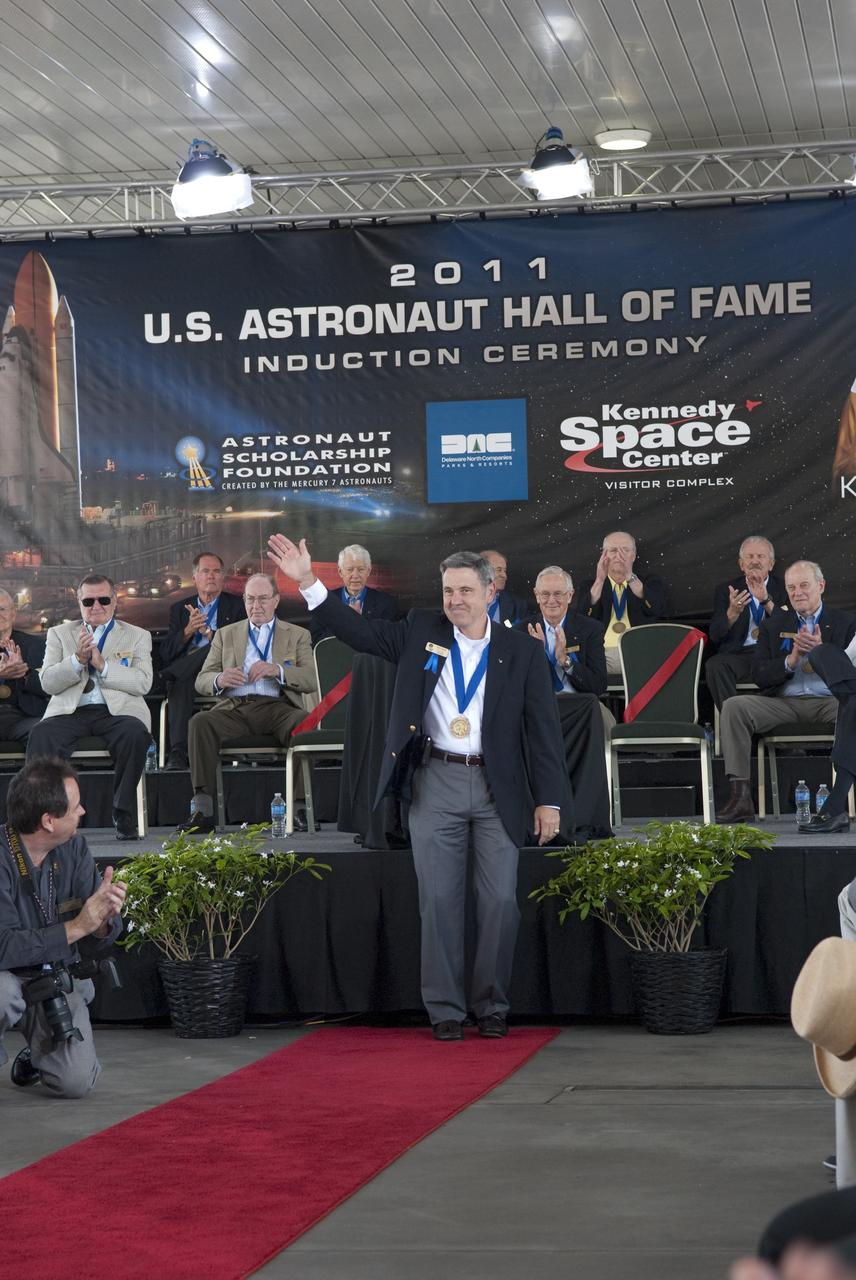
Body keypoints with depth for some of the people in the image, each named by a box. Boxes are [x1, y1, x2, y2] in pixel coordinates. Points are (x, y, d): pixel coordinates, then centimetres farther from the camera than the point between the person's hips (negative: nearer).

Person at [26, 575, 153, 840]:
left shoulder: (137, 636, 17)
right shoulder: (59, 634, 21)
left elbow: (143, 682, 0)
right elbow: (47, 683, 7)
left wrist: (102, 665, -10)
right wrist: (77, 660, -9)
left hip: (117, 710, -1)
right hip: (71, 711, 1)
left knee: (135, 733, -35)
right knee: (41, 736, -31)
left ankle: (124, 816, -24)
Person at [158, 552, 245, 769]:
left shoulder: (236, 605, 15)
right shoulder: (179, 609, 23)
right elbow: (166, 653, 10)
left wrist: (207, 633, -10)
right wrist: (188, 631, -9)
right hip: (187, 675, 1)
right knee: (180, 685, -37)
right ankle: (178, 752, -45)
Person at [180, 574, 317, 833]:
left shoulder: (297, 635, 19)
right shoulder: (225, 634, 23)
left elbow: (310, 680, 5)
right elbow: (201, 681, 14)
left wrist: (277, 670, -14)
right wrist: (220, 680, -11)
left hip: (277, 707, -1)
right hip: (234, 709, 1)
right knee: (200, 722, -30)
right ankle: (203, 809, -34)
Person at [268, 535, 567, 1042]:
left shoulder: (523, 651, 2)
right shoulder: (422, 631, 7)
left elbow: (544, 728, 1)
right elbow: (359, 630, 7)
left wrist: (549, 800, -4)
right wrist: (308, 581, -3)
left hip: (498, 789, -1)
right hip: (436, 783, 1)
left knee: (501, 901, 0)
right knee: (439, 900, 2)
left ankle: (493, 1007, 13)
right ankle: (446, 1010, 9)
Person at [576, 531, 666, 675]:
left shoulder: (650, 582, 18)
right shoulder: (590, 586, 19)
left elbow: (657, 609, -5)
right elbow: (583, 617, -2)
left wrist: (630, 577, -18)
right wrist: (600, 580, -15)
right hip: (603, 653, 0)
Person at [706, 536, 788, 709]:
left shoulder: (784, 588, 13)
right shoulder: (726, 590, 14)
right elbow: (715, 635, 2)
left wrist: (767, 601, -18)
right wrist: (732, 612, -19)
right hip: (740, 654, 1)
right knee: (715, 666, -32)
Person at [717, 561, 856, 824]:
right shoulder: (773, 626, 19)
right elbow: (759, 675, 9)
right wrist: (790, 661, -9)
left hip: (828, 702, -2)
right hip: (783, 703, 2)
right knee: (733, 707, -24)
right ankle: (741, 797, -28)